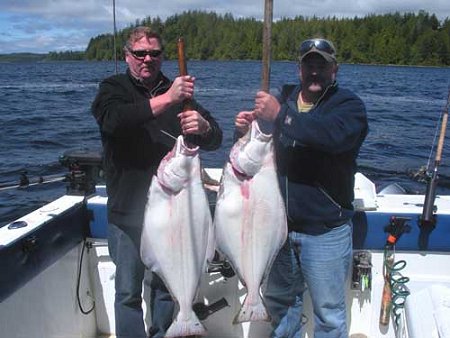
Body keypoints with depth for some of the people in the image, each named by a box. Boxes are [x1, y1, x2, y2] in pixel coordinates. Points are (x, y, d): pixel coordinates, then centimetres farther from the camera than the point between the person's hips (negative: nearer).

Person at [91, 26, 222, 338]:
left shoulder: (178, 91, 9)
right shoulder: (113, 88, 1)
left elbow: (216, 139, 1)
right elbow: (113, 119, -23)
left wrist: (203, 126, -23)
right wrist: (166, 100, -33)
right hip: (128, 210, -2)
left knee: (167, 287, 15)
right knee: (129, 291, 6)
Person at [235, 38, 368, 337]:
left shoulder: (349, 105, -8)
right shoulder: (284, 97, 8)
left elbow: (335, 135, -31)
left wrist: (279, 116, -32)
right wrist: (247, 128, -9)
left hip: (325, 232, -5)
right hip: (280, 225, 5)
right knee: (279, 300, 22)